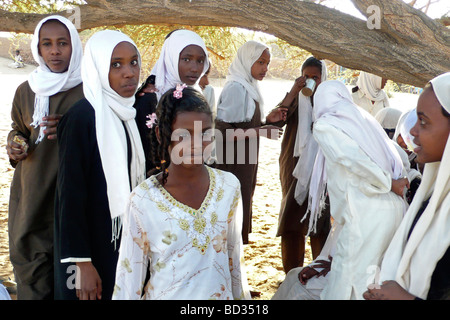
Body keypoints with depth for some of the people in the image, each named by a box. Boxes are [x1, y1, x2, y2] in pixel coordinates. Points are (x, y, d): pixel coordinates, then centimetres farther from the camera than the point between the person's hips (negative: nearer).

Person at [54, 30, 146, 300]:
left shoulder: (126, 114, 4)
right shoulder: (82, 117, -19)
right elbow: (71, 194, -19)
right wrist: (82, 263, -20)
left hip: (124, 242, 7)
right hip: (93, 245, -7)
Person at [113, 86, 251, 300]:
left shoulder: (229, 186, -10)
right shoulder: (142, 200, -19)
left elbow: (234, 257, 2)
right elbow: (130, 273, -10)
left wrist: (241, 295, 8)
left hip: (220, 294, 3)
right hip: (164, 294, -3)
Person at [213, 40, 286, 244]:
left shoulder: (248, 87, 13)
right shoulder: (236, 87, -15)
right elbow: (223, 130, -21)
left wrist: (268, 119, 3)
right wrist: (260, 131, -19)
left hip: (244, 164, 9)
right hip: (234, 164, -9)